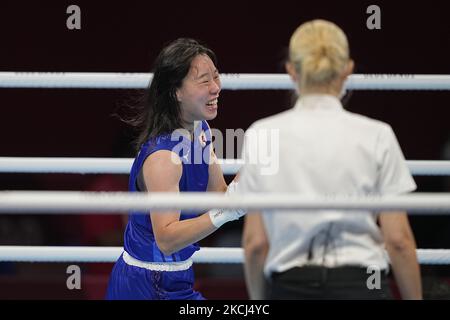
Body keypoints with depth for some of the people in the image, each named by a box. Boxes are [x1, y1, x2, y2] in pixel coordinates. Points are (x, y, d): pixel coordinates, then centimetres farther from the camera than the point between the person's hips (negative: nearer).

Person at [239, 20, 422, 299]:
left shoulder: (261, 136, 1)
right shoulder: (375, 136, -2)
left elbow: (255, 242, 2)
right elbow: (398, 239, -4)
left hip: (290, 289, 2)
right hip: (360, 287, -2)